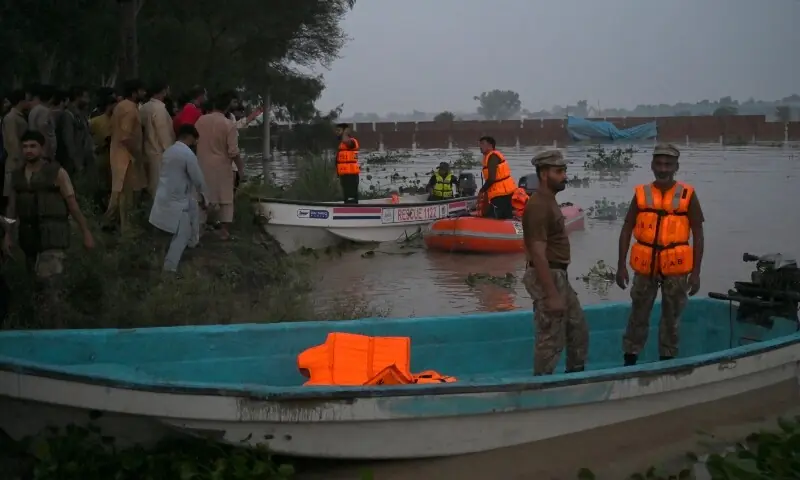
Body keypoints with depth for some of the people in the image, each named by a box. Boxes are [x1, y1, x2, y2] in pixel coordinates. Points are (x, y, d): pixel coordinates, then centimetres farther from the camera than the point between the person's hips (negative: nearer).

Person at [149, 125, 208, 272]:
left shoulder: (168, 150, 8)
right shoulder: (188, 155, -18)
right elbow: (198, 180, -14)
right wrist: (204, 197, 5)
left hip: (164, 197, 9)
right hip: (175, 201, -9)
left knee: (193, 207, 29)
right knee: (182, 235, 3)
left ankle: (192, 242, 42)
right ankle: (170, 267, 5)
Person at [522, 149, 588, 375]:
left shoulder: (549, 201, 13)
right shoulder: (538, 206, -19)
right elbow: (538, 254, -24)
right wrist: (551, 295, -25)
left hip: (559, 276, 10)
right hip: (547, 278, -10)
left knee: (579, 330, 19)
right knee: (550, 340, -2)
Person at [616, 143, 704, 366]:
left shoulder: (688, 195, -2)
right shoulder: (641, 194, 2)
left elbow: (698, 234, -1)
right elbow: (626, 231, 5)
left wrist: (696, 271, -5)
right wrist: (621, 266, 0)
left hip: (676, 267, -1)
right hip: (645, 266, 1)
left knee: (672, 316, 9)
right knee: (638, 314, 8)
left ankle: (667, 359, 21)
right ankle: (630, 359, 18)